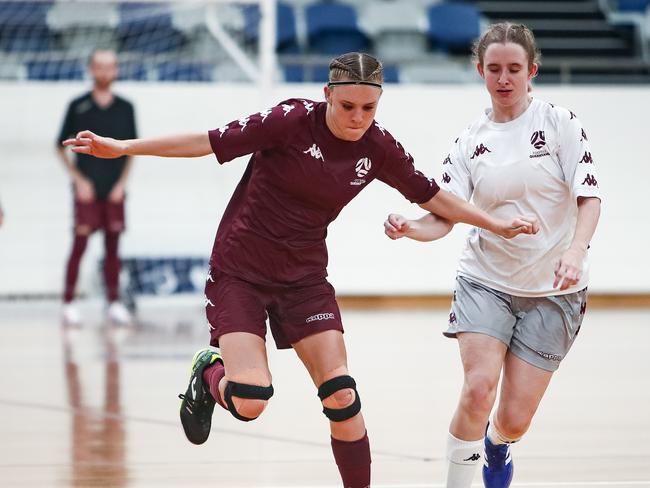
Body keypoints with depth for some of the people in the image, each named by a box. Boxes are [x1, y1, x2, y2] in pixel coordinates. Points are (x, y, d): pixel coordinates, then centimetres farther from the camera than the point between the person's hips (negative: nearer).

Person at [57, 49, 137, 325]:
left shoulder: (124, 108, 7)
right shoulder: (78, 107, 0)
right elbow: (61, 147, 4)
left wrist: (121, 183, 2)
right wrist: (79, 180, -4)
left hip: (114, 191, 3)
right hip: (87, 190, -3)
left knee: (113, 246, 6)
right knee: (79, 245, -5)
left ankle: (114, 302, 11)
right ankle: (69, 303, -1)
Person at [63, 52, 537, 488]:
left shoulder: (379, 148, -5)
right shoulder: (293, 121, -19)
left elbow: (432, 195, 11)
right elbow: (213, 142, -17)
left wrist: (497, 224, 14)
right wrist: (122, 147, -21)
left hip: (304, 277, 4)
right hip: (240, 270, -4)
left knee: (342, 398, -9)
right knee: (249, 402, -17)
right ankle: (210, 373, 19)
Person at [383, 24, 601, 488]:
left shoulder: (559, 122, -5)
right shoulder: (471, 141, 2)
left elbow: (589, 195, -11)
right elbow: (443, 217, -3)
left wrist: (576, 250, -29)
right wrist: (409, 228, -26)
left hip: (552, 289, -1)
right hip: (485, 280, 1)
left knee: (514, 419, -1)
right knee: (479, 387, -24)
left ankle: (496, 446, 36)